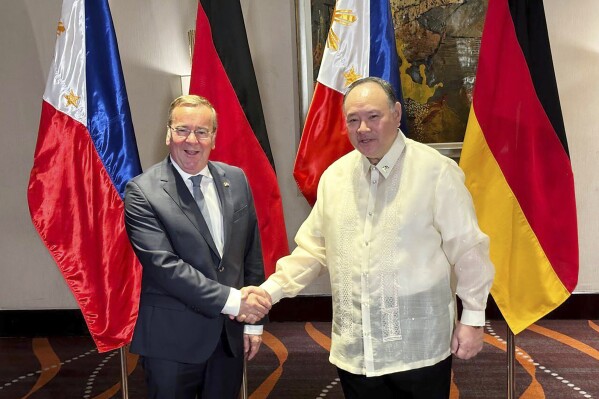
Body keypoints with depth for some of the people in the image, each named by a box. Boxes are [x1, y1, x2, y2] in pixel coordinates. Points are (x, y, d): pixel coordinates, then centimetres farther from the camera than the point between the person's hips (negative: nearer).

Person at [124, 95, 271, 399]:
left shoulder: (235, 180, 3)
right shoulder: (142, 192, -11)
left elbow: (251, 252, 7)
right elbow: (163, 265, -18)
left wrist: (254, 319, 7)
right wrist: (231, 300, -20)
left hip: (231, 334, 4)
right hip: (173, 339, -4)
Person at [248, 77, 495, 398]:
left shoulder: (436, 170, -10)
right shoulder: (334, 176, 3)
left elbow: (467, 250, -5)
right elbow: (313, 249, 7)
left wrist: (472, 318, -3)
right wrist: (270, 290, -3)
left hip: (419, 347, -3)